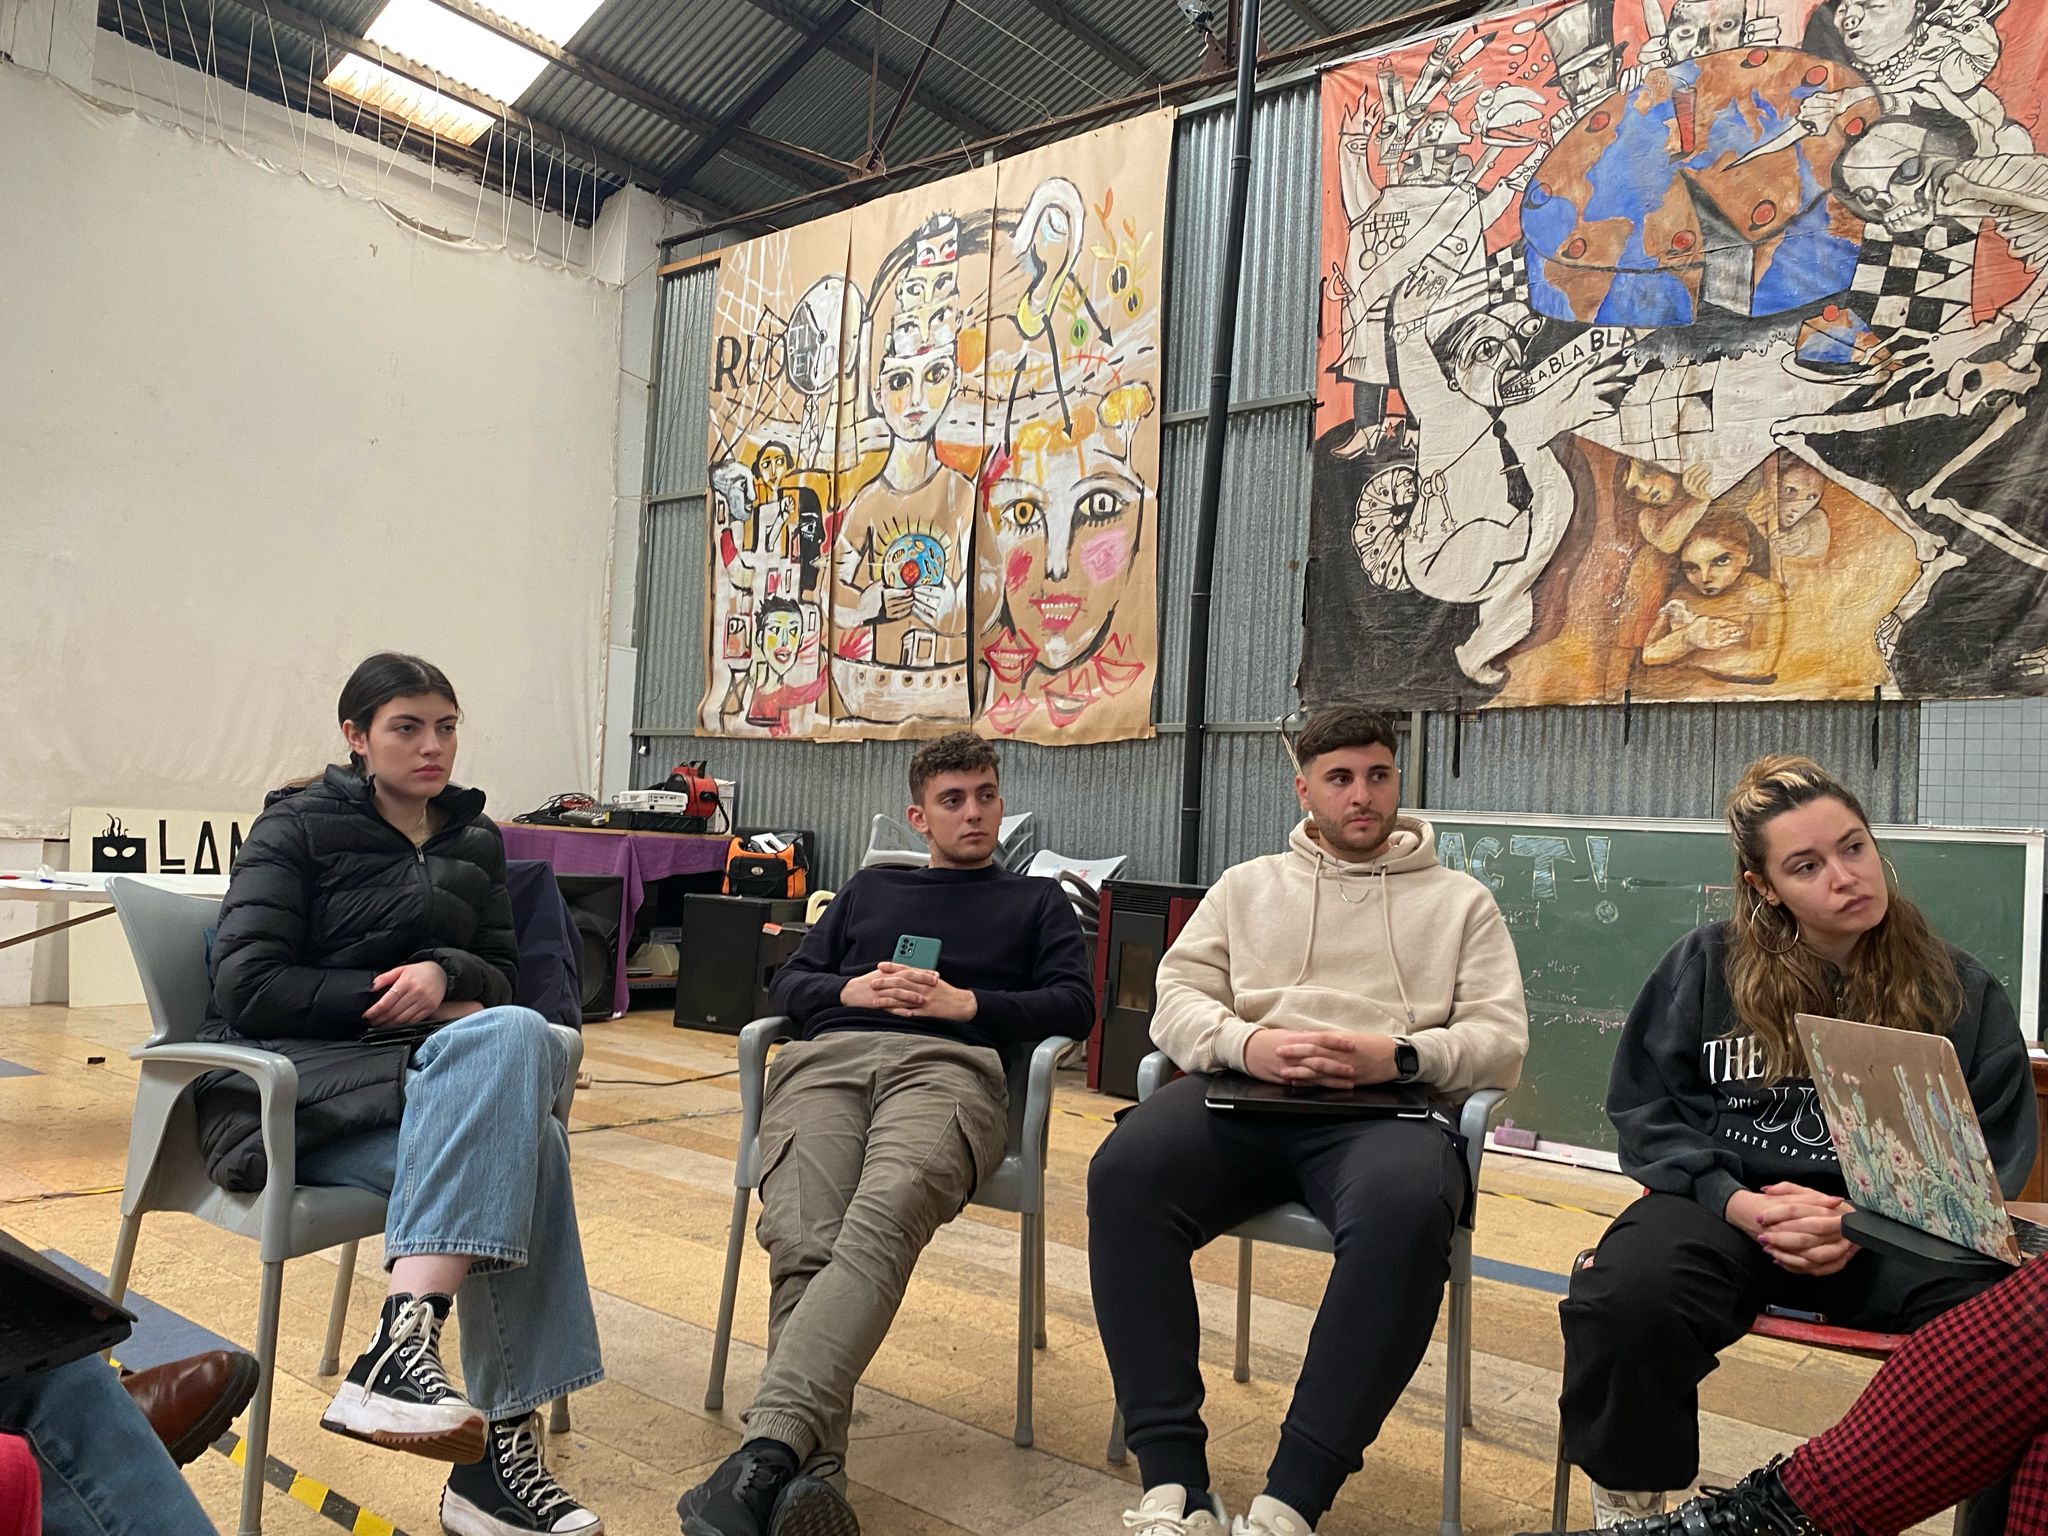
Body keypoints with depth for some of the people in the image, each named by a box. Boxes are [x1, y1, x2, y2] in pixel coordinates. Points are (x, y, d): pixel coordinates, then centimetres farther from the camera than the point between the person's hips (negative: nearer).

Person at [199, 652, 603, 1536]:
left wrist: (445, 975, -9)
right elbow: (249, 988, -6)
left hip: (428, 1077, 5)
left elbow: (501, 976, 14)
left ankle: (404, 1344, -37)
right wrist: (395, 998, -11)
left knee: (514, 1035, -33)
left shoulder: (474, 841, 16)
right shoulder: (299, 826, 3)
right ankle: (497, 1446, -33)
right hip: (295, 1087, -4)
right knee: (519, 1140, -32)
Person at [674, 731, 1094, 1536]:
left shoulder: (1037, 901, 31)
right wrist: (852, 989, 5)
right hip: (828, 1057, 3)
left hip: (949, 1067, -2)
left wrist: (966, 1003, 1)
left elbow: (1075, 1005, 15)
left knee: (879, 1223, -37)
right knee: (801, 1244, -31)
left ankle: (768, 1447, -51)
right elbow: (791, 982, 27)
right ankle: (811, 1470, -43)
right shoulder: (869, 889, 37)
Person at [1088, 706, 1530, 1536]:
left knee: (1407, 1211, -38)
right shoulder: (1247, 885, 22)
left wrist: (1399, 1055, -11)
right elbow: (1177, 998, 12)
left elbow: (1502, 1041, 9)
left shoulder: (1459, 899, 18)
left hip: (1386, 1110, -1)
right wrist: (1247, 1043, -10)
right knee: (1124, 1172, -29)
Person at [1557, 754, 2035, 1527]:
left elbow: (1996, 1150, 6)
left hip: (1899, 1226, 1)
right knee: (1623, 1299, -33)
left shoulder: (1959, 991, 8)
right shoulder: (1705, 965, 5)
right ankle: (1626, 1504, -6)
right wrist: (1734, 1201, -14)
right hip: (1726, 1202, 0)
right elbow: (1644, 1109, 6)